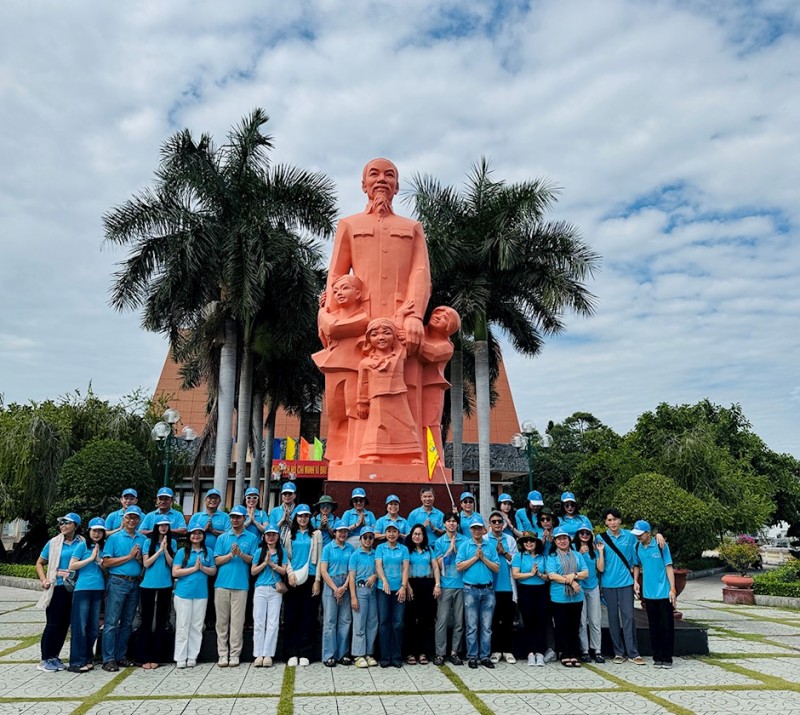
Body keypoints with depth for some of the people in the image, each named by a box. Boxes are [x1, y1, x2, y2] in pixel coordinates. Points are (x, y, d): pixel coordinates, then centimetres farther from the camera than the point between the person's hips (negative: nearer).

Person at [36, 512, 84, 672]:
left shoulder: (82, 543, 0)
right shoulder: (53, 543, 0)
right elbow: (39, 563, 10)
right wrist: (43, 580, -3)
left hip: (74, 589, 2)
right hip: (57, 588, -2)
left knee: (65, 624, 8)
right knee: (53, 624, -1)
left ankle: (54, 657, 21)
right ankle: (45, 660, 9)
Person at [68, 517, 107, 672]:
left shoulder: (103, 547, 12)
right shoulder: (82, 546, -1)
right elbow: (71, 566, -6)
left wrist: (99, 560, -5)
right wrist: (90, 558, -10)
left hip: (99, 590, 5)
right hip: (82, 589, -5)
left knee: (94, 627, 9)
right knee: (80, 626, -2)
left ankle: (87, 658, 19)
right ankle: (77, 662, 4)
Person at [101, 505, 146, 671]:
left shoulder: (143, 539, 10)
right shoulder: (114, 538, -1)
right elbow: (106, 562, -9)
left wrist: (139, 558, -8)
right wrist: (129, 556, -12)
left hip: (135, 584, 5)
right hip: (117, 582, -5)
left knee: (127, 623, 10)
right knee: (112, 622, -4)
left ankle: (121, 656, 19)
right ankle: (108, 659, 1)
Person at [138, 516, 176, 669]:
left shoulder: (172, 542, 5)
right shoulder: (148, 542, 1)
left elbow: (172, 564, 0)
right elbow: (146, 563, -5)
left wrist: (165, 550, -14)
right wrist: (159, 550, -12)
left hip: (165, 586, 2)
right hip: (148, 585, -2)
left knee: (161, 621, 5)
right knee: (146, 620, 2)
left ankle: (154, 657, 13)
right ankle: (144, 658, 9)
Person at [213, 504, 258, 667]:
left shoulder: (251, 538, 7)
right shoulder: (223, 538, 10)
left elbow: (253, 560, 2)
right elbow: (217, 560, 5)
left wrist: (241, 553, -14)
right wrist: (231, 554, -11)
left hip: (241, 585, -1)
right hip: (222, 584, 2)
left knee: (237, 621, 0)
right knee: (222, 621, 4)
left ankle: (235, 654, 8)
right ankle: (222, 654, 12)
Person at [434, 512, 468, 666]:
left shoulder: (464, 540, 5)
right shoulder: (440, 541, 5)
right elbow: (440, 563, 0)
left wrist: (455, 549, -7)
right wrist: (450, 549, -6)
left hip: (461, 584, 1)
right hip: (445, 585, -1)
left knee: (459, 621, 5)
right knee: (442, 620, -3)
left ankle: (454, 652, 14)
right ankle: (440, 653, 4)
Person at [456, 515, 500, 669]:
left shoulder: (490, 547, 9)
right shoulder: (465, 546, 3)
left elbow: (496, 568, 3)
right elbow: (459, 566, -7)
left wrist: (483, 558, -7)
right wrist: (475, 557, -9)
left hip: (488, 590, 2)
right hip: (471, 589, -2)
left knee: (486, 626, 6)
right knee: (472, 626, 1)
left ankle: (485, 656, 13)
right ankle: (472, 656, 9)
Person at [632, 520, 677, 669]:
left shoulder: (661, 546, -10)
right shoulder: (638, 547, 3)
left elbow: (669, 567, -7)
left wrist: (672, 589, -11)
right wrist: (635, 581, 4)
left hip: (664, 593, -4)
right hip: (648, 593, 4)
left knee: (667, 626, 3)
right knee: (653, 627, 10)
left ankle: (667, 658, 13)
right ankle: (657, 657, 20)